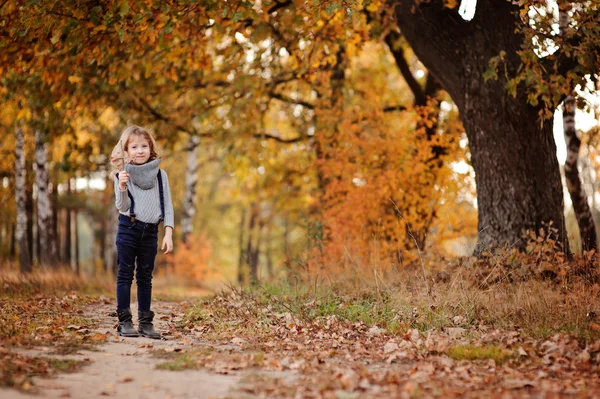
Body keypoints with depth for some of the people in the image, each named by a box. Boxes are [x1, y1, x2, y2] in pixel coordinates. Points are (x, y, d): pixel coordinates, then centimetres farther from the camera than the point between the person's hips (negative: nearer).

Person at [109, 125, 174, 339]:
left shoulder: (160, 174, 5)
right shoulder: (122, 174, -2)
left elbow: (167, 205, 6)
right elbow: (122, 206, -7)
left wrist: (168, 233, -3)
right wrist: (122, 188, -26)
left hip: (151, 231, 2)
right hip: (128, 228, -2)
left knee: (145, 277, 9)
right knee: (125, 274, 1)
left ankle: (145, 322, 12)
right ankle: (125, 321, 4)